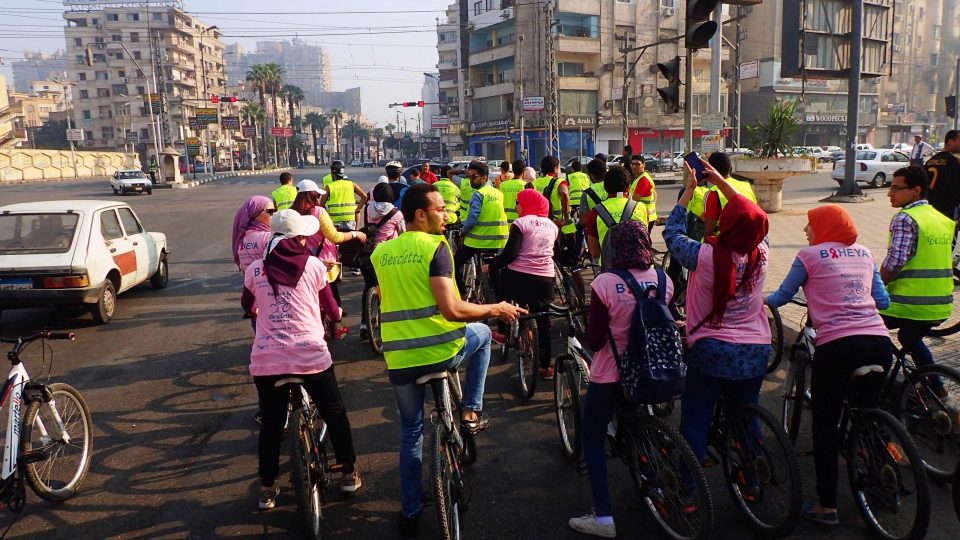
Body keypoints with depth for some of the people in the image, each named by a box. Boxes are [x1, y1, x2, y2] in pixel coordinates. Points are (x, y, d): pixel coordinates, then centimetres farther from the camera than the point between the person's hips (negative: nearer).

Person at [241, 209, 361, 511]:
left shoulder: (255, 269, 7)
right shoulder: (313, 265, 1)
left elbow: (247, 306, 26)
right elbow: (332, 311, 9)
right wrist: (337, 314, 33)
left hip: (266, 359, 2)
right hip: (311, 355, -2)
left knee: (271, 424, 18)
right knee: (334, 414, 18)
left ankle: (267, 490, 26)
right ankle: (349, 473, 29)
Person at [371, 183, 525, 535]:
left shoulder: (380, 252, 9)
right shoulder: (435, 246, -10)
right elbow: (452, 310, -18)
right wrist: (496, 309, -5)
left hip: (399, 359, 5)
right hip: (443, 350, -4)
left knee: (410, 432, 23)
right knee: (481, 332, 28)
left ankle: (410, 513, 29)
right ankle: (471, 412, 25)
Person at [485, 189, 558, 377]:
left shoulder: (521, 223, -6)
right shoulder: (552, 225, 13)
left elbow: (510, 253, -14)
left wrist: (490, 266, -4)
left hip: (520, 276, -5)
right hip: (545, 279, 5)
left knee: (500, 281, 27)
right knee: (543, 321, 13)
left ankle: (503, 332, 24)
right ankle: (546, 366, 15)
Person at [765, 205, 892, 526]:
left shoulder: (810, 256, 2)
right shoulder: (865, 253, 17)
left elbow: (782, 296, 6)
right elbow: (882, 300, 20)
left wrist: (763, 301, 25)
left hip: (837, 346, -5)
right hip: (879, 342, 6)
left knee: (825, 424, 5)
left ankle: (827, 507, 8)